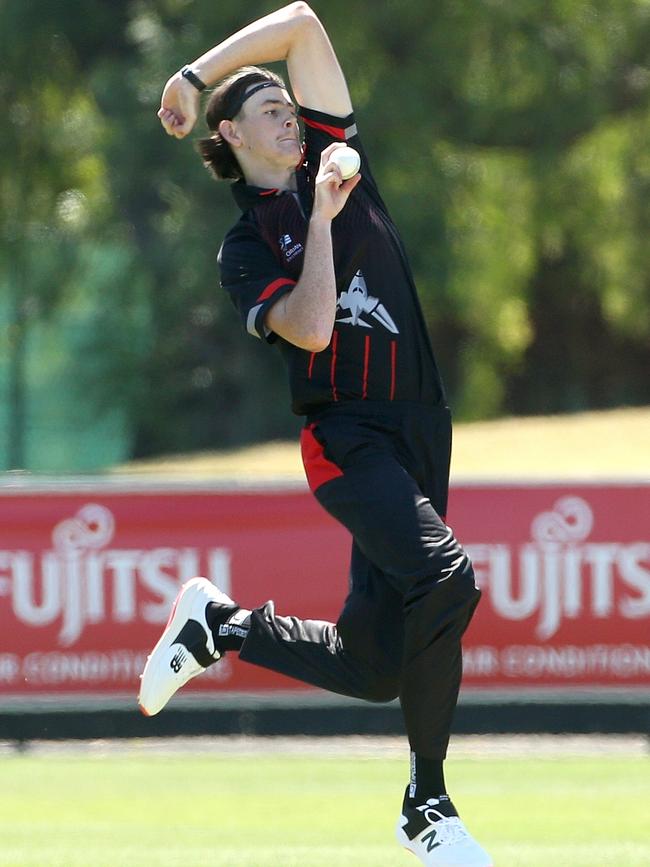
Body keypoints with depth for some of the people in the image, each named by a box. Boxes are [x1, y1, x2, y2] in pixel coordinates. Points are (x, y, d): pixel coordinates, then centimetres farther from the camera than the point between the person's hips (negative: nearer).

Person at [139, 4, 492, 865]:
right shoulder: (246, 250, 4)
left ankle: (216, 624, 28)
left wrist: (195, 73, 16)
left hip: (419, 434, 6)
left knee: (371, 666, 3)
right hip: (347, 437, -6)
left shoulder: (335, 157, 16)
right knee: (444, 576, -30)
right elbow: (310, 327, -15)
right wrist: (321, 221, -10)